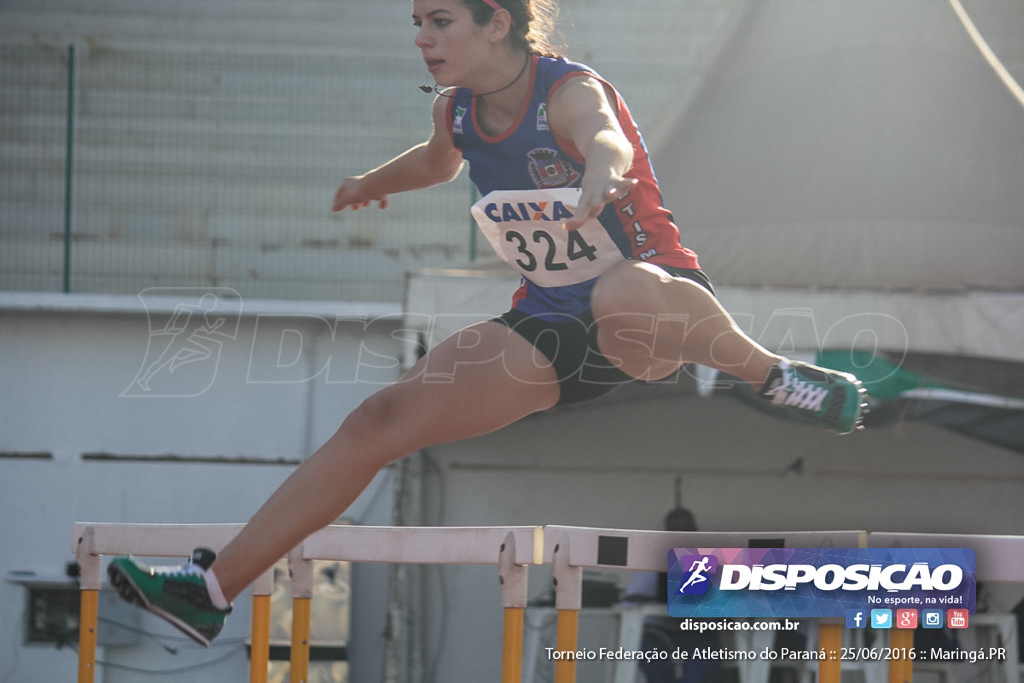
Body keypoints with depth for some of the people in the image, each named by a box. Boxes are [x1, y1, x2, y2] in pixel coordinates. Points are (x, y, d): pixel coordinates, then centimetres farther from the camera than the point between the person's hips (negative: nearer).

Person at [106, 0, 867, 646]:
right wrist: (375, 183, 39)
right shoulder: (457, 112, 0)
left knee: (621, 297, -45)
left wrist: (601, 172, -68)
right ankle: (213, 587, -1)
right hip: (554, 326, 7)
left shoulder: (569, 92, -22)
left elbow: (605, 137, -47)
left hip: (660, 295, -7)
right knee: (383, 420, -5)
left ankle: (775, 375, -21)